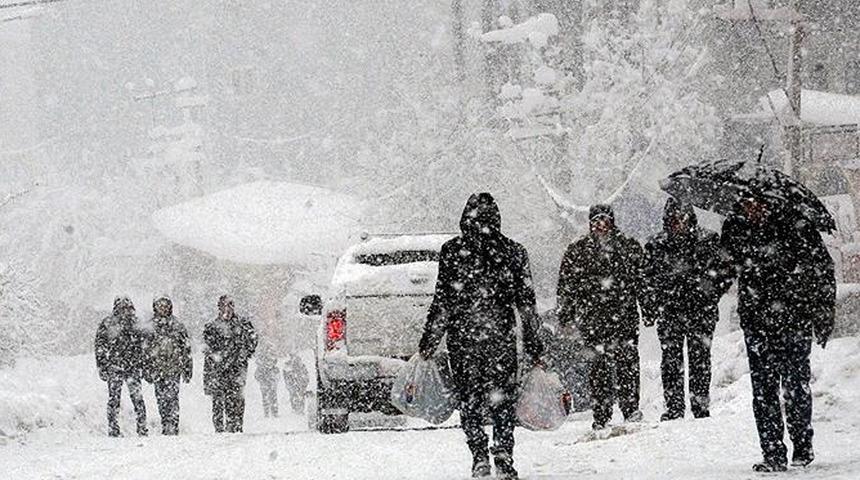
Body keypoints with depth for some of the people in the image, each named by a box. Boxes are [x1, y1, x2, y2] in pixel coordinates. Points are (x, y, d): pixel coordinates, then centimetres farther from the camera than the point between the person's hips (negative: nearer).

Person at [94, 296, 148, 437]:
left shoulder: (134, 325, 11)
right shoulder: (107, 325, 0)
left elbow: (139, 348, 19)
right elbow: (100, 347, 1)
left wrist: (140, 366, 13)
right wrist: (102, 367, -5)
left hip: (132, 368, 2)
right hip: (114, 368, -2)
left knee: (137, 398, -5)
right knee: (114, 399, -1)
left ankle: (142, 429, -2)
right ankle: (113, 430, 6)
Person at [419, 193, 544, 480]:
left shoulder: (453, 251, -4)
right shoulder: (513, 252, 2)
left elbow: (443, 302, -5)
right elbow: (526, 303, 4)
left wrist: (429, 342, 1)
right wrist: (533, 344, 10)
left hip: (463, 337, -1)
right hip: (502, 337, 1)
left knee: (470, 401, 8)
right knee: (503, 401, 9)